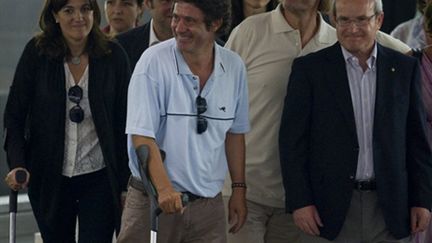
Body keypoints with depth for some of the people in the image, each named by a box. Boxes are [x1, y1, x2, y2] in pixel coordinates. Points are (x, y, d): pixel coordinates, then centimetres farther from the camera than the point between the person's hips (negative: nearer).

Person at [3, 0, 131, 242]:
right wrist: (17, 164, -16)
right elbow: (15, 114, -2)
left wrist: (126, 182, -2)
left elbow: (125, 123, -1)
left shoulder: (113, 56, -5)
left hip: (99, 177, -1)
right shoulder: (37, 53, -4)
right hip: (50, 178, 2)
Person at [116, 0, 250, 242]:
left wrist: (239, 188, 11)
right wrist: (164, 188, -27)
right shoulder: (154, 61, -11)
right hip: (153, 198, -3)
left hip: (209, 202, 3)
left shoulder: (234, 66, 2)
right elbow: (141, 134, -16)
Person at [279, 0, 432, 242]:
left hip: (391, 210, 2)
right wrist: (300, 201, -8)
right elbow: (292, 140, -2)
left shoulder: (405, 68, 7)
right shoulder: (309, 68, 0)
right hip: (329, 211, -2)